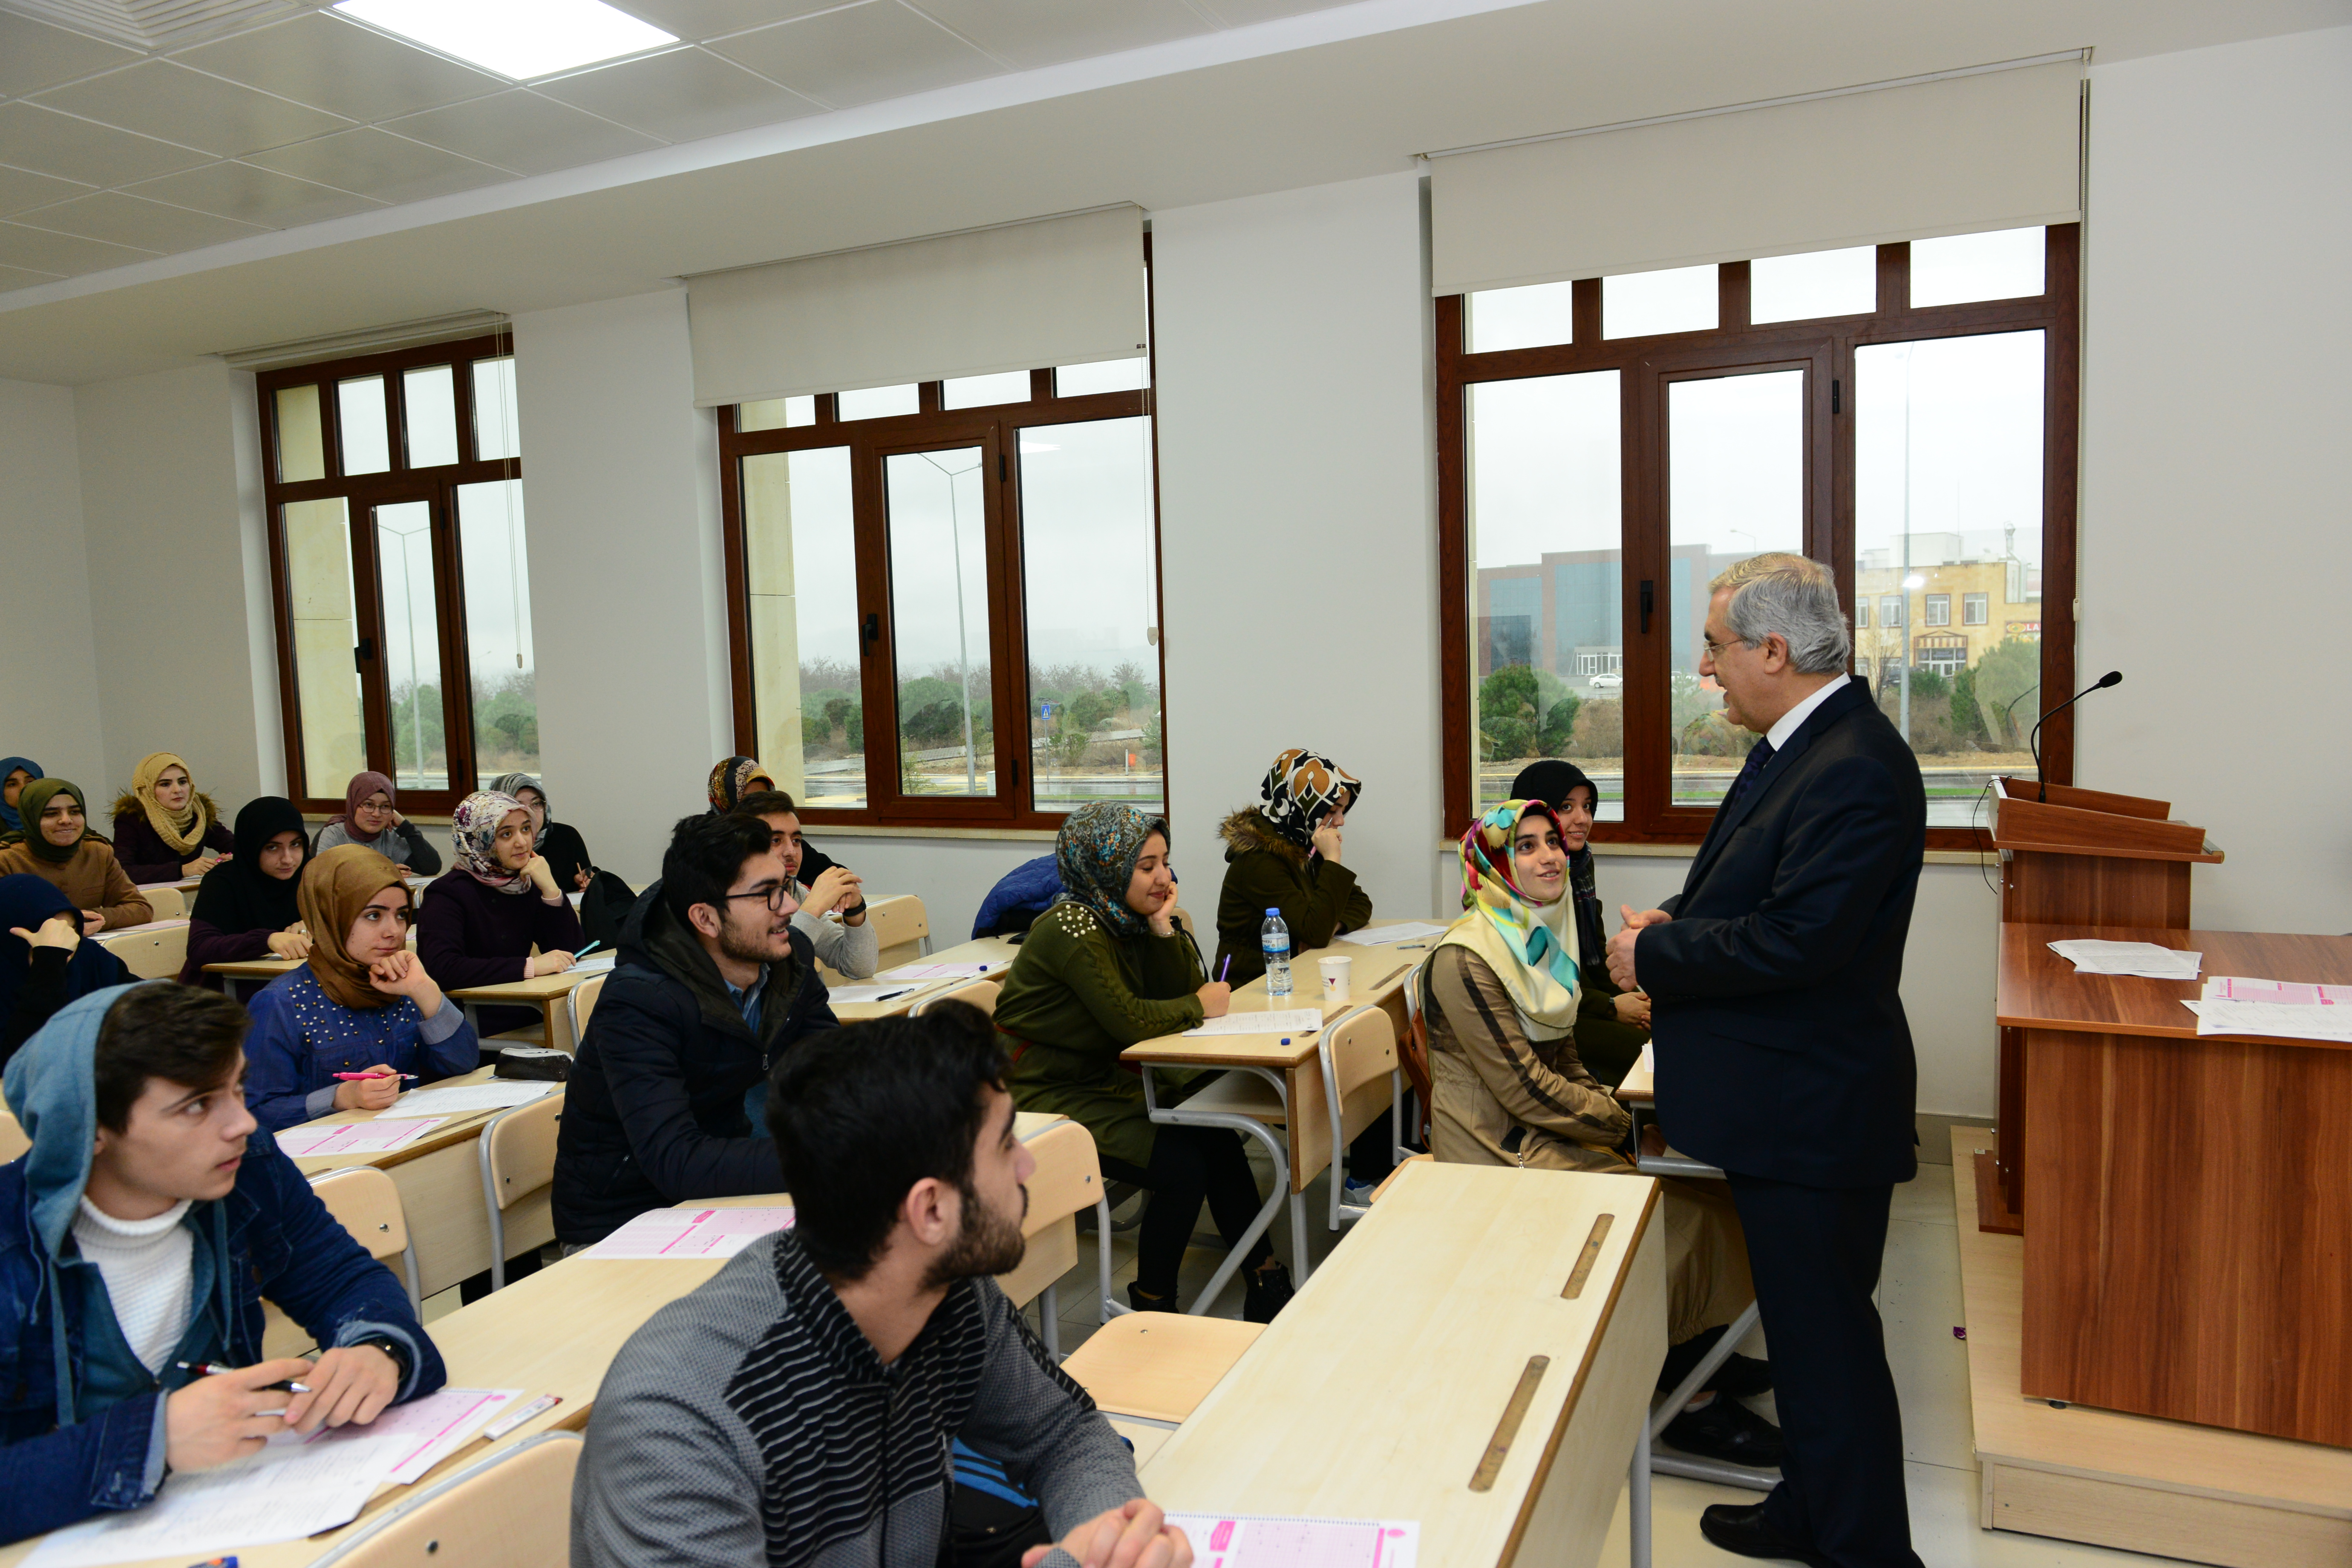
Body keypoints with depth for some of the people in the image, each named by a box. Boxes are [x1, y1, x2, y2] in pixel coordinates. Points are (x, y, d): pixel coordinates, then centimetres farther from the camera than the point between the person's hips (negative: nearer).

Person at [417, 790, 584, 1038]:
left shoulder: (527, 885, 9)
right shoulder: (448, 894, -9)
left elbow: (569, 952, 4)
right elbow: (443, 968, -25)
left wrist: (551, 890, -9)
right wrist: (529, 966, -27)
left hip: (526, 1022, 7)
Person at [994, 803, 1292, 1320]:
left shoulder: (1127, 919, 5)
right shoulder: (1072, 928, -22)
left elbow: (1184, 989, 3)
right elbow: (1129, 1020, -27)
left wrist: (1164, 928, -10)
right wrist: (1200, 1007, -12)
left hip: (1101, 1080, 9)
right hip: (1044, 1097, -9)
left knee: (1220, 1141, -2)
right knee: (1184, 1169, -18)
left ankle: (1265, 1284, 12)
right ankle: (1153, 1308, 3)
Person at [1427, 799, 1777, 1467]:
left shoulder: (1542, 938, 9)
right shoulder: (1465, 959, -19)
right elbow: (1523, 1088, -21)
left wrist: (1606, 1109, -1)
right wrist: (1623, 1122, -14)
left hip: (1553, 1128, 8)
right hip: (1501, 1149, -8)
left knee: (1703, 1186, -4)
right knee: (1675, 1212, -14)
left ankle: (1698, 1355, 11)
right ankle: (1693, 1400, 3)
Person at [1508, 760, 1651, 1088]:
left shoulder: (1582, 862, 10)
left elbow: (1596, 947, 15)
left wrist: (1625, 996, -2)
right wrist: (1610, 1007, -14)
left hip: (1582, 996, 8)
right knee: (1643, 1048, -19)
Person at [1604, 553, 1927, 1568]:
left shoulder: (1856, 771, -23)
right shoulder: (1795, 747, 9)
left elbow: (1795, 940, -28)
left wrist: (1656, 958, -16)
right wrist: (1676, 923, -1)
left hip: (1813, 1114, -11)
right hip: (1782, 1103, 11)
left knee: (1826, 1334, 4)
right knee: (1804, 1322, 23)